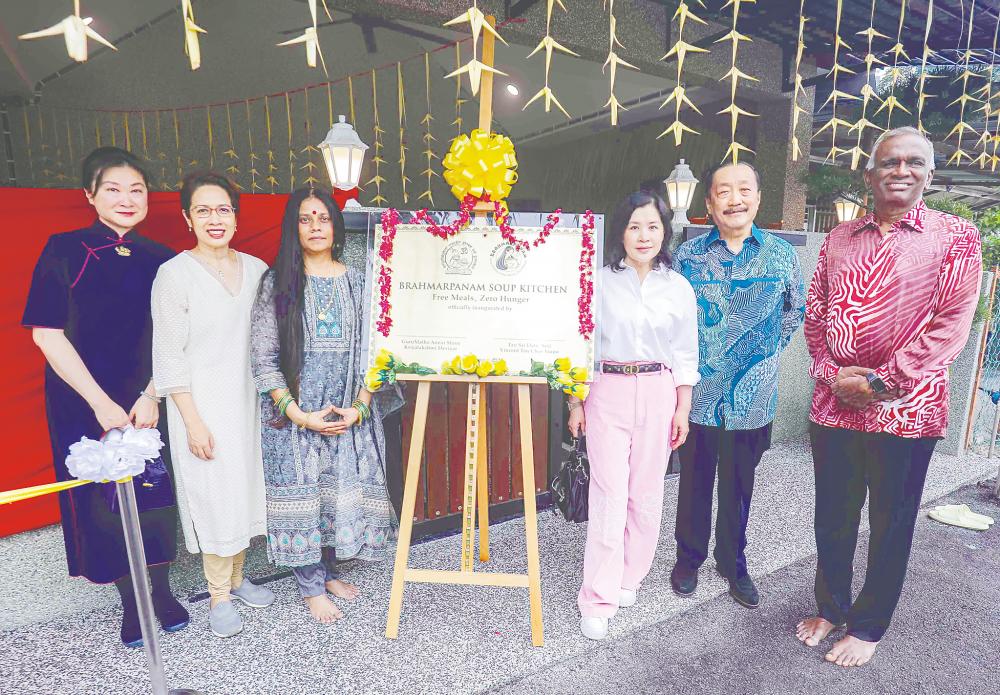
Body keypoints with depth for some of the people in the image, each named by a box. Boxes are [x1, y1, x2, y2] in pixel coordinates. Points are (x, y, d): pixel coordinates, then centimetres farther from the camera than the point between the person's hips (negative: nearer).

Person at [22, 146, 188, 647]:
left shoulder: (160, 261, 3)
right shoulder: (64, 251, -4)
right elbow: (47, 334, -9)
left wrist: (151, 396, -12)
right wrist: (101, 403, -13)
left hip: (148, 403, 2)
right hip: (84, 404, -1)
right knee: (103, 498, 8)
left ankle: (161, 590, 29)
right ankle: (130, 601, 27)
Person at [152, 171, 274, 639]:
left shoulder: (256, 269, 4)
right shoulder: (175, 274, -9)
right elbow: (169, 355, -10)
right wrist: (193, 421, -13)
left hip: (248, 400, 5)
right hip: (202, 404, -4)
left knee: (246, 488, 14)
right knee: (214, 496, 4)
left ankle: (236, 577, 35)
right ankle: (219, 595, 24)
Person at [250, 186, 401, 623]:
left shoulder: (356, 282, 5)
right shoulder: (277, 283, 0)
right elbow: (263, 357, -4)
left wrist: (360, 407, -9)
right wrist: (299, 414, -12)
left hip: (351, 415, 2)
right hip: (296, 414, -2)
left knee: (345, 490, 8)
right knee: (302, 491, 4)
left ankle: (327, 569, 31)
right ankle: (311, 586, 23)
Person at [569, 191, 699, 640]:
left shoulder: (679, 289, 5)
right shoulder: (600, 281, -1)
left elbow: (685, 354, 10)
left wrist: (683, 409, 7)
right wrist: (575, 402, 1)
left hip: (658, 393, 2)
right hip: (607, 392, -2)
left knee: (646, 493, 8)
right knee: (609, 494, -2)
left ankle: (630, 577, 30)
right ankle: (598, 600, 10)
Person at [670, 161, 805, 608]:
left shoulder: (781, 254, 0)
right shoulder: (688, 255, -3)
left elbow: (795, 311, 14)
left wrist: (767, 352, 9)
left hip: (752, 398, 1)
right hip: (698, 394, -1)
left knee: (739, 487, 15)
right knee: (694, 482, 12)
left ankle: (733, 563, 35)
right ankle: (689, 557, 33)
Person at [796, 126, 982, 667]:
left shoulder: (956, 237, -2)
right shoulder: (840, 239, 9)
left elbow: (951, 324, -10)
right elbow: (815, 313, 8)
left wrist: (880, 382, -16)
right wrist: (832, 374, -6)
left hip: (906, 410, -3)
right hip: (834, 404, 3)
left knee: (891, 524, 12)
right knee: (832, 517, 15)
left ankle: (868, 625, 32)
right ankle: (831, 608, 36)